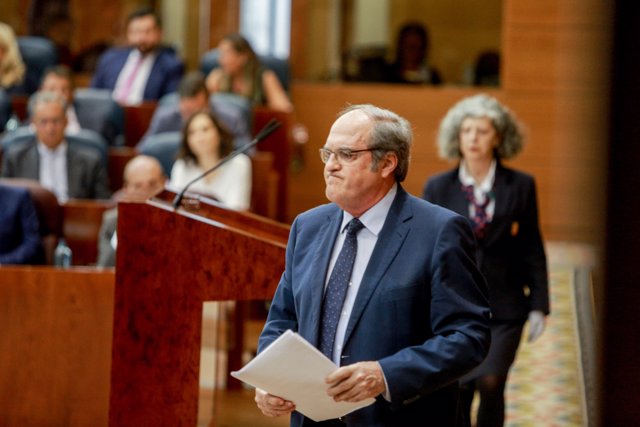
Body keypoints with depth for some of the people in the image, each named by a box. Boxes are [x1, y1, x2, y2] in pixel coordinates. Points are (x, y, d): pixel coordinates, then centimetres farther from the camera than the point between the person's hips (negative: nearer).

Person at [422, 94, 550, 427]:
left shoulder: (521, 186, 1)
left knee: (490, 382, -16)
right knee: (457, 392, 3)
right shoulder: (438, 188, 2)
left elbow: (532, 250, 4)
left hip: (503, 308, -1)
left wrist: (538, 306, 0)